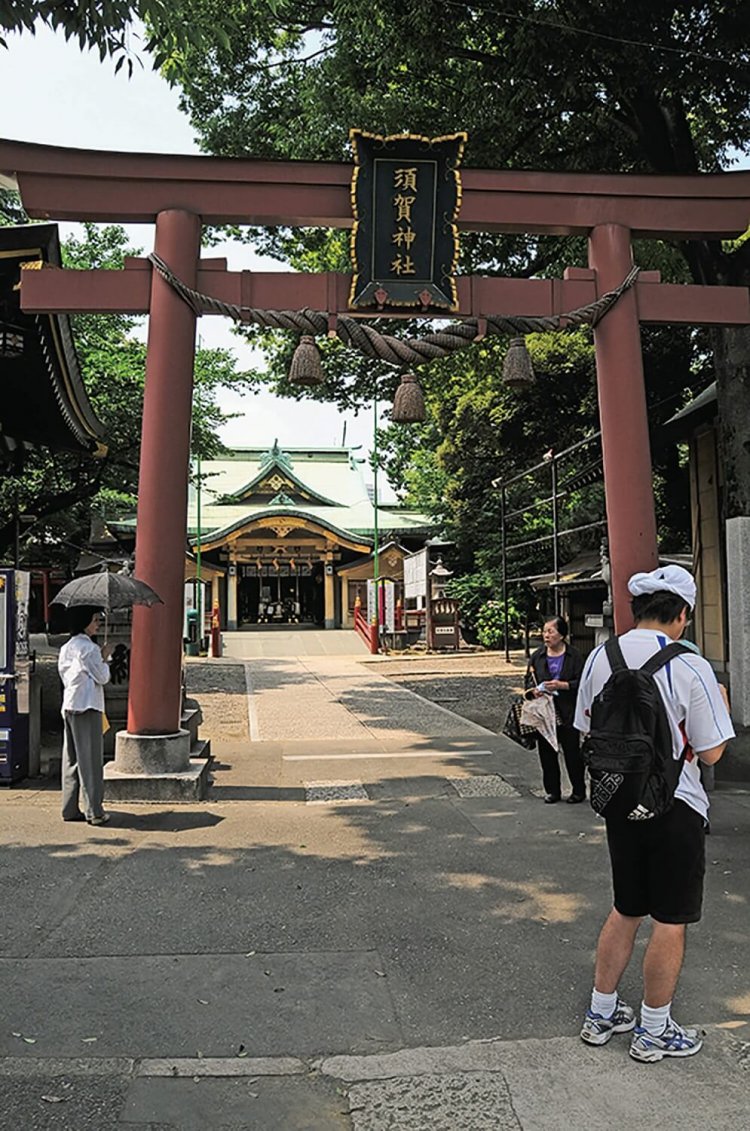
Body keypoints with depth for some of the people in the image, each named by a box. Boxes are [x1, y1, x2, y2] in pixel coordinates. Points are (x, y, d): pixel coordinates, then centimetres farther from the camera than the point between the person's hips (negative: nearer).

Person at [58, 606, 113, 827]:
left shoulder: (66, 649, 12)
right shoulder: (89, 648, -13)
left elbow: (65, 676, 17)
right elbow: (102, 677, -10)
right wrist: (104, 658, 4)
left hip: (69, 707, 8)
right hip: (88, 708, -8)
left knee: (71, 759, 11)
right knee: (91, 760, -3)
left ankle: (70, 809, 15)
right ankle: (94, 812, -1)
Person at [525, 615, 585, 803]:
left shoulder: (574, 656, -3)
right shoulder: (537, 656, 7)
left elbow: (581, 682, -5)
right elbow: (529, 680, 12)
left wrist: (562, 685, -18)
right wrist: (533, 690, -9)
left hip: (567, 712, -3)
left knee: (572, 752, 2)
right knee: (546, 752, 8)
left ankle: (579, 790, 17)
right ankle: (552, 790, 21)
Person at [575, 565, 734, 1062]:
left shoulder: (600, 658, -2)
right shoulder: (690, 668, -17)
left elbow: (588, 732, 7)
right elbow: (711, 752, -10)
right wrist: (719, 703, 5)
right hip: (674, 806, -5)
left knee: (627, 909, 21)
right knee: (671, 920, 10)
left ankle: (601, 1013, 32)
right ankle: (655, 1031, 24)